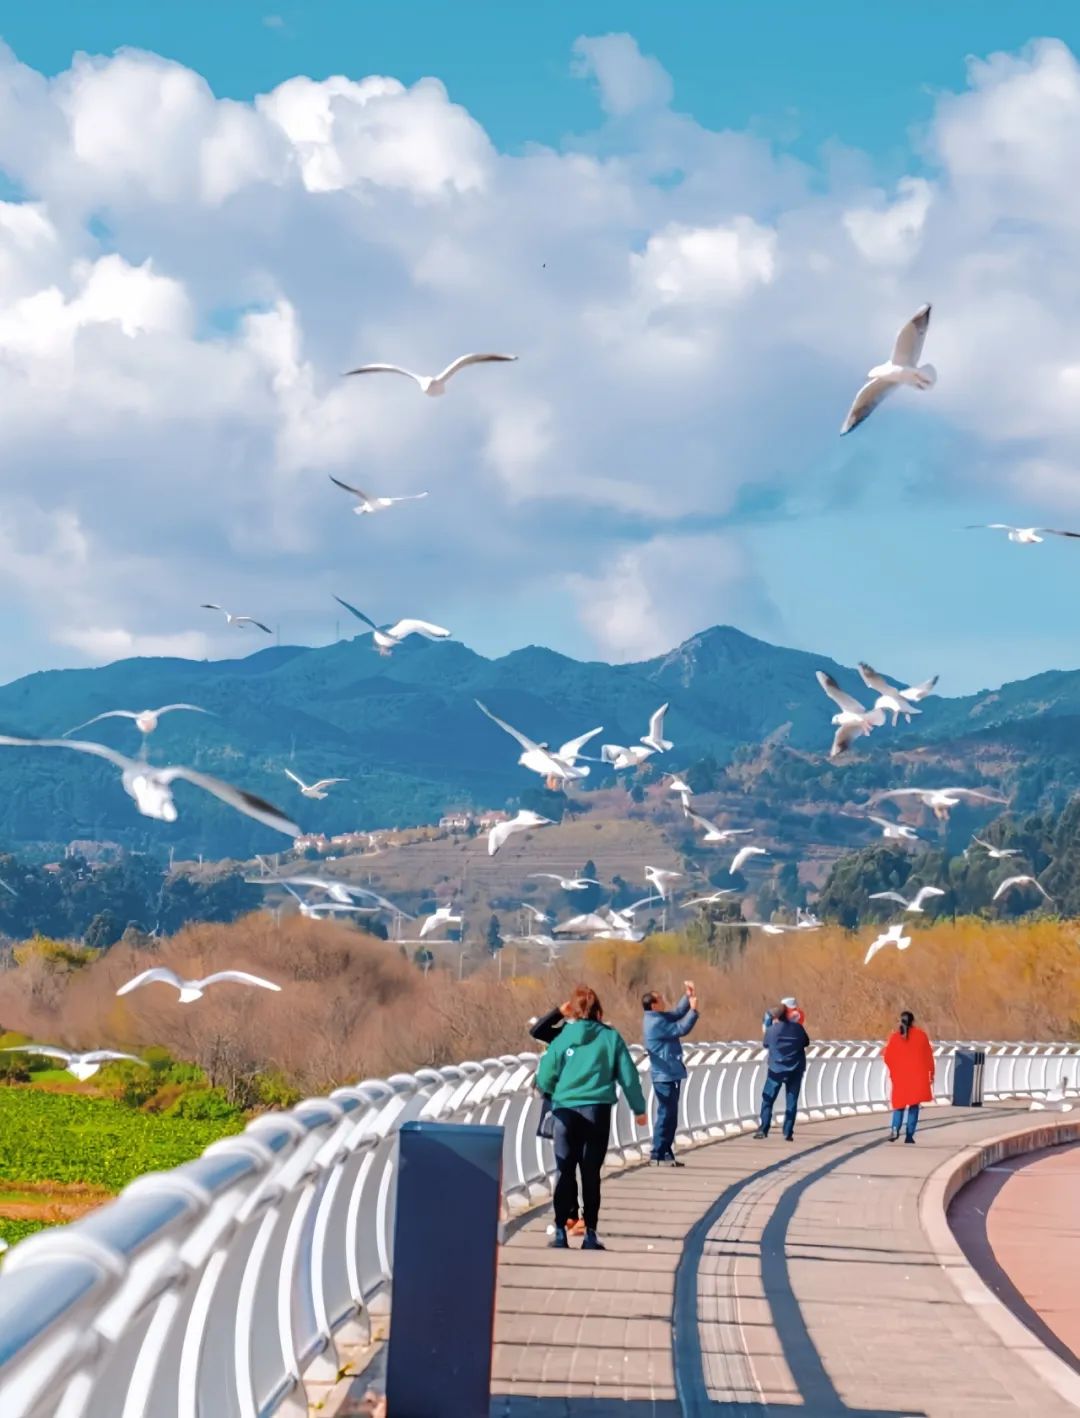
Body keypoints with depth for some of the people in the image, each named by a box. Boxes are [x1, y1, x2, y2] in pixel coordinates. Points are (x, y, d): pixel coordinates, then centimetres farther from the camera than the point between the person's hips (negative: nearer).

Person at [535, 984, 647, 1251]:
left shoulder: (563, 1037, 0)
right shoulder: (610, 1037, 1)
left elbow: (545, 1078, 2)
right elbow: (628, 1075, 2)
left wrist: (550, 1090, 24)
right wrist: (638, 1108, 12)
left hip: (566, 1111, 0)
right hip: (598, 1110, 0)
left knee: (565, 1171, 6)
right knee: (591, 1172, 5)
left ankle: (560, 1231, 3)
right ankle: (590, 1233, 3)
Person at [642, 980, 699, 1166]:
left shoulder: (659, 1018, 12)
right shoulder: (655, 1023, -19)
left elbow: (678, 1013, 20)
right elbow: (682, 1029, -21)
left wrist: (688, 997, 8)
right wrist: (693, 1009, -16)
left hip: (670, 1074, 10)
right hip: (665, 1076, -10)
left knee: (670, 1115, 12)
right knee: (666, 1115, -7)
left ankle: (665, 1154, 17)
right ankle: (658, 1156, -4)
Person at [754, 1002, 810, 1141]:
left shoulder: (771, 1030, -9)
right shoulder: (797, 1028, -3)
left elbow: (764, 1045, 9)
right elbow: (806, 1043, 11)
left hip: (776, 1070, -2)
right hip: (795, 1070, 2)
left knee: (767, 1100, 8)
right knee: (791, 1102, 7)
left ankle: (764, 1129, 1)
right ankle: (788, 1132, 2)